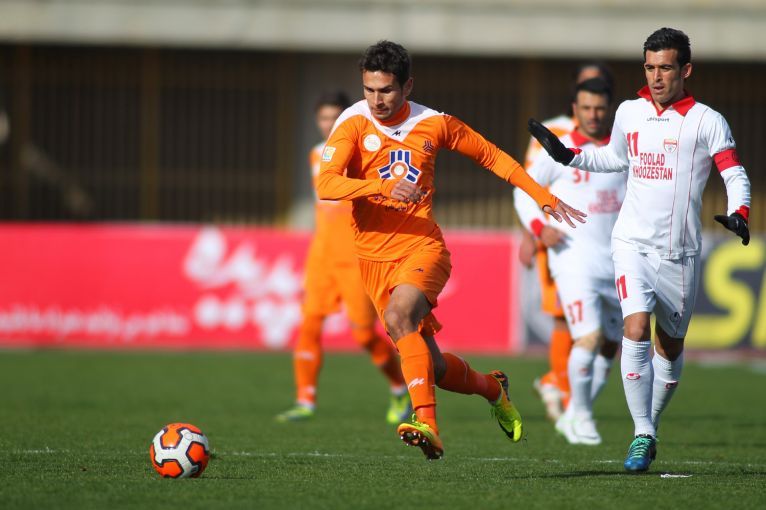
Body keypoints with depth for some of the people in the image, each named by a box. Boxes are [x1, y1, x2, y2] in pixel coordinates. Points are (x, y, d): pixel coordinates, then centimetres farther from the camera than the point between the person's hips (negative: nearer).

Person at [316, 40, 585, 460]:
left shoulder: (434, 124, 2)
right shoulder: (354, 125, -4)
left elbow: (491, 156, 17)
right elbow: (326, 184, -19)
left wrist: (544, 197, 14)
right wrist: (383, 187, -33)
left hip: (423, 247, -1)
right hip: (374, 256, 2)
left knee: (399, 315, -33)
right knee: (433, 368, 3)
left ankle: (427, 424, -41)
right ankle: (491, 387, 35)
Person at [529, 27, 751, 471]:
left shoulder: (707, 121, -3)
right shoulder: (629, 113, 8)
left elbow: (736, 174, -4)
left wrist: (739, 212, -23)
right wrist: (567, 155, 17)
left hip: (680, 252, -1)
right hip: (633, 243, 1)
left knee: (670, 346, 9)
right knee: (636, 330, -18)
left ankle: (650, 427, 30)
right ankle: (643, 435, -14)